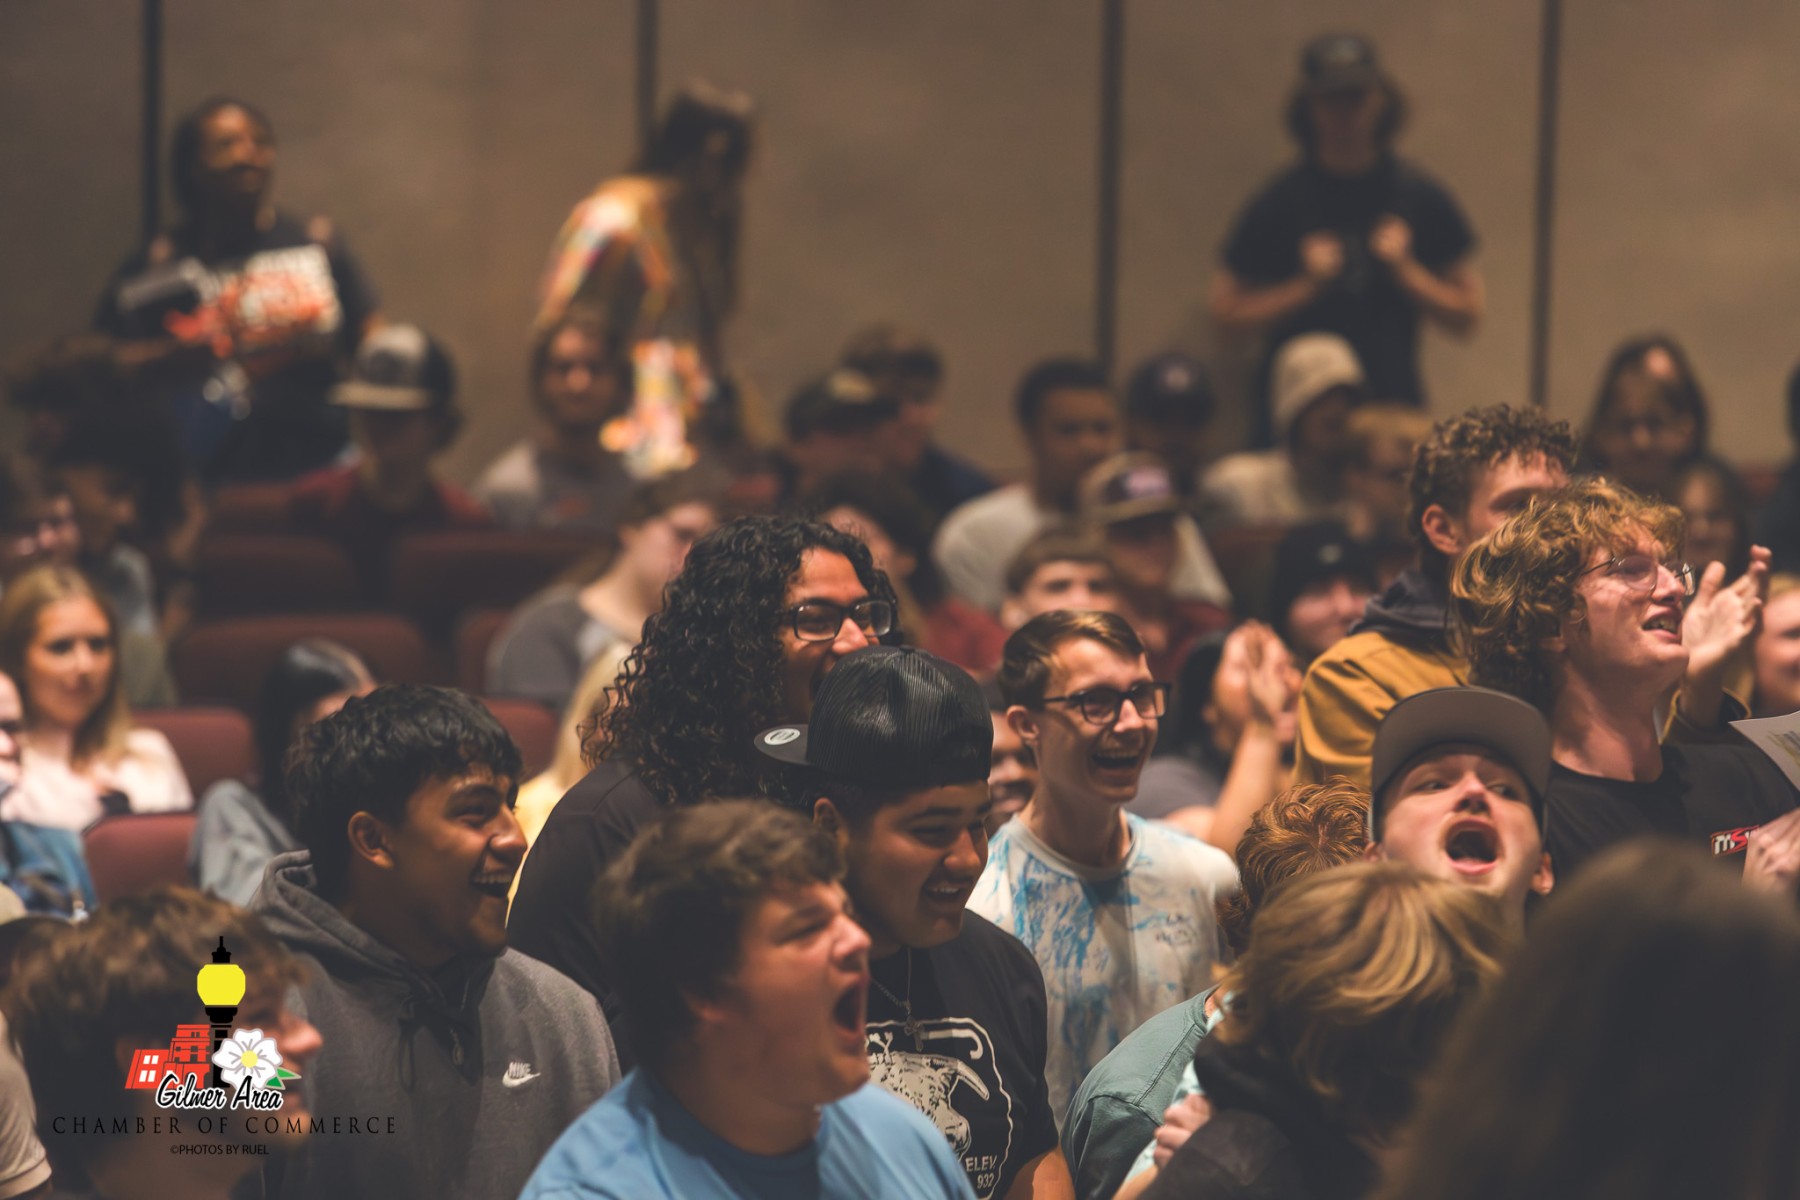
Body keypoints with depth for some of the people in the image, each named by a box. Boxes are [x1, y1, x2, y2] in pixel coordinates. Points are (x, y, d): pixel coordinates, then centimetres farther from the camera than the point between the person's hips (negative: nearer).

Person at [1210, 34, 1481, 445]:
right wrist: (1306, 285, -9)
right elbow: (1226, 310, 3)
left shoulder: (1421, 198, 5)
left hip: (1394, 410, 1)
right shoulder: (1281, 202, 2)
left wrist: (1405, 270, -6)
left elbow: (1466, 314, 9)